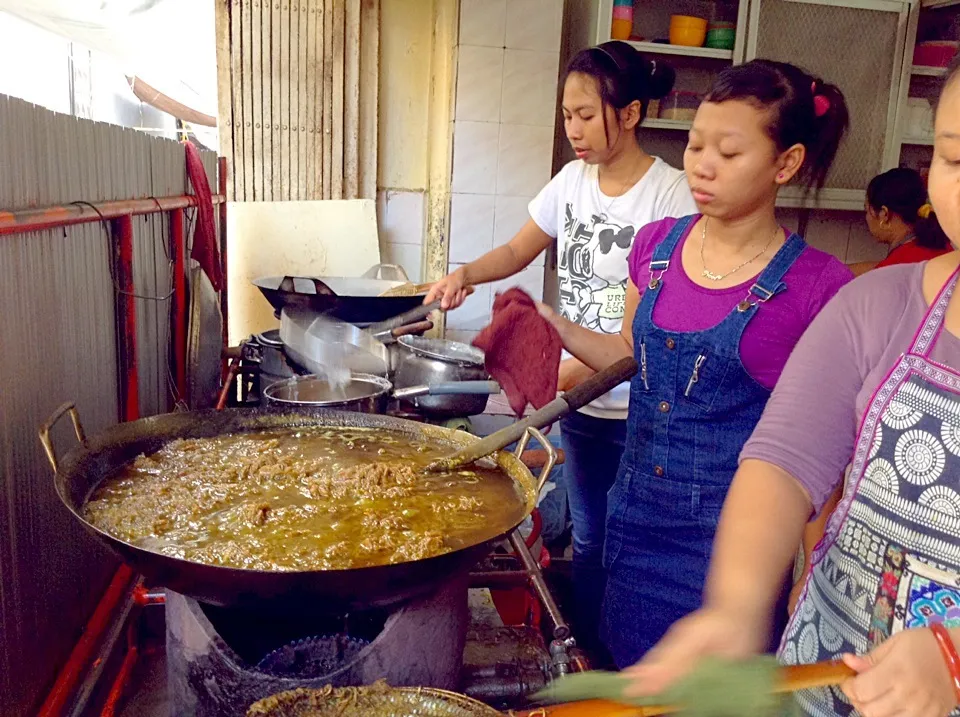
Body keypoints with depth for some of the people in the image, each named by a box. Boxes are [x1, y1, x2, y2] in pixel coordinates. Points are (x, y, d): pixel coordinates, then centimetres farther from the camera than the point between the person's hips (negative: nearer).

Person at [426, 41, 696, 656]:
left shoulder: (669, 194, -15)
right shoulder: (574, 178, 5)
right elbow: (518, 252, 15)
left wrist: (581, 368, -26)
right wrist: (465, 274, -4)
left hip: (638, 406, -6)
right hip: (580, 401, 6)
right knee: (587, 539, 19)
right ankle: (584, 655, 38)